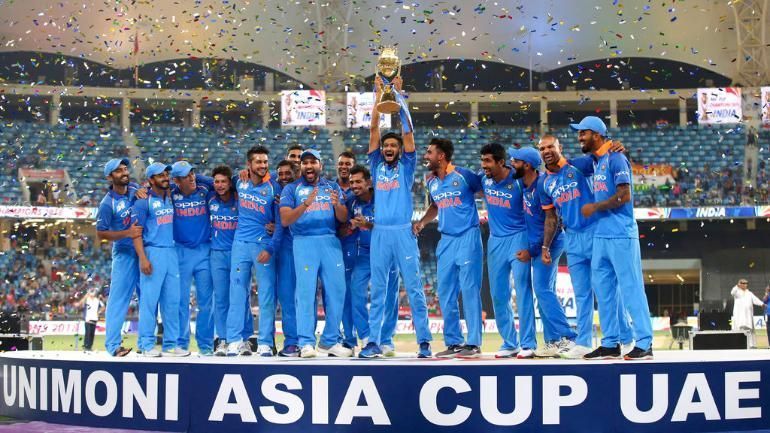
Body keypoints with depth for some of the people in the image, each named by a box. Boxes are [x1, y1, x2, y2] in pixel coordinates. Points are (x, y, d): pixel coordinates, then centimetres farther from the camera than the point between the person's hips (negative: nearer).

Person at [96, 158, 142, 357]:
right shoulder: (107, 204, -13)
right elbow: (101, 233, -10)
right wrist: (127, 233, -21)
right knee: (119, 298, -6)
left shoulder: (135, 189, 2)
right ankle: (112, 344, -2)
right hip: (124, 253, -6)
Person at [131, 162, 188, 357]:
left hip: (171, 252, 7)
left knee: (172, 301, 7)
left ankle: (171, 344, 13)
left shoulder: (170, 198, 14)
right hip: (153, 252, -7)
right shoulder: (143, 202, -5)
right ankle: (147, 345, -1)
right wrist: (143, 258, -18)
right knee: (149, 299, -6)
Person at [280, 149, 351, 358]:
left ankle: (330, 341, 7)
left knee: (337, 291, -2)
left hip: (331, 242, 3)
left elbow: (343, 218, 8)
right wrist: (306, 204, -19)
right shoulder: (291, 189, 9)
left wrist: (337, 204, -14)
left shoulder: (332, 187, 17)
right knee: (305, 291, -10)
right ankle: (306, 343, -10)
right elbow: (285, 219, -4)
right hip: (304, 243, -3)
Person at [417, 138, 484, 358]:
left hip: (468, 237, -7)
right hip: (446, 240, 7)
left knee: (469, 290, -7)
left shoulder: (463, 175, -9)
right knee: (445, 293, 6)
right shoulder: (431, 182, 10)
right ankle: (453, 342, 14)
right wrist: (422, 222, 12)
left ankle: (474, 343, -3)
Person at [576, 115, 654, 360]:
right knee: (602, 289, 10)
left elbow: (624, 196, -17)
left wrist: (595, 207, -10)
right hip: (600, 235, 9)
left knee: (630, 287, -7)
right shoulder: (595, 161, 16)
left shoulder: (615, 158, -10)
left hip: (621, 236, -9)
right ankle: (610, 344, 17)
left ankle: (644, 344, -4)